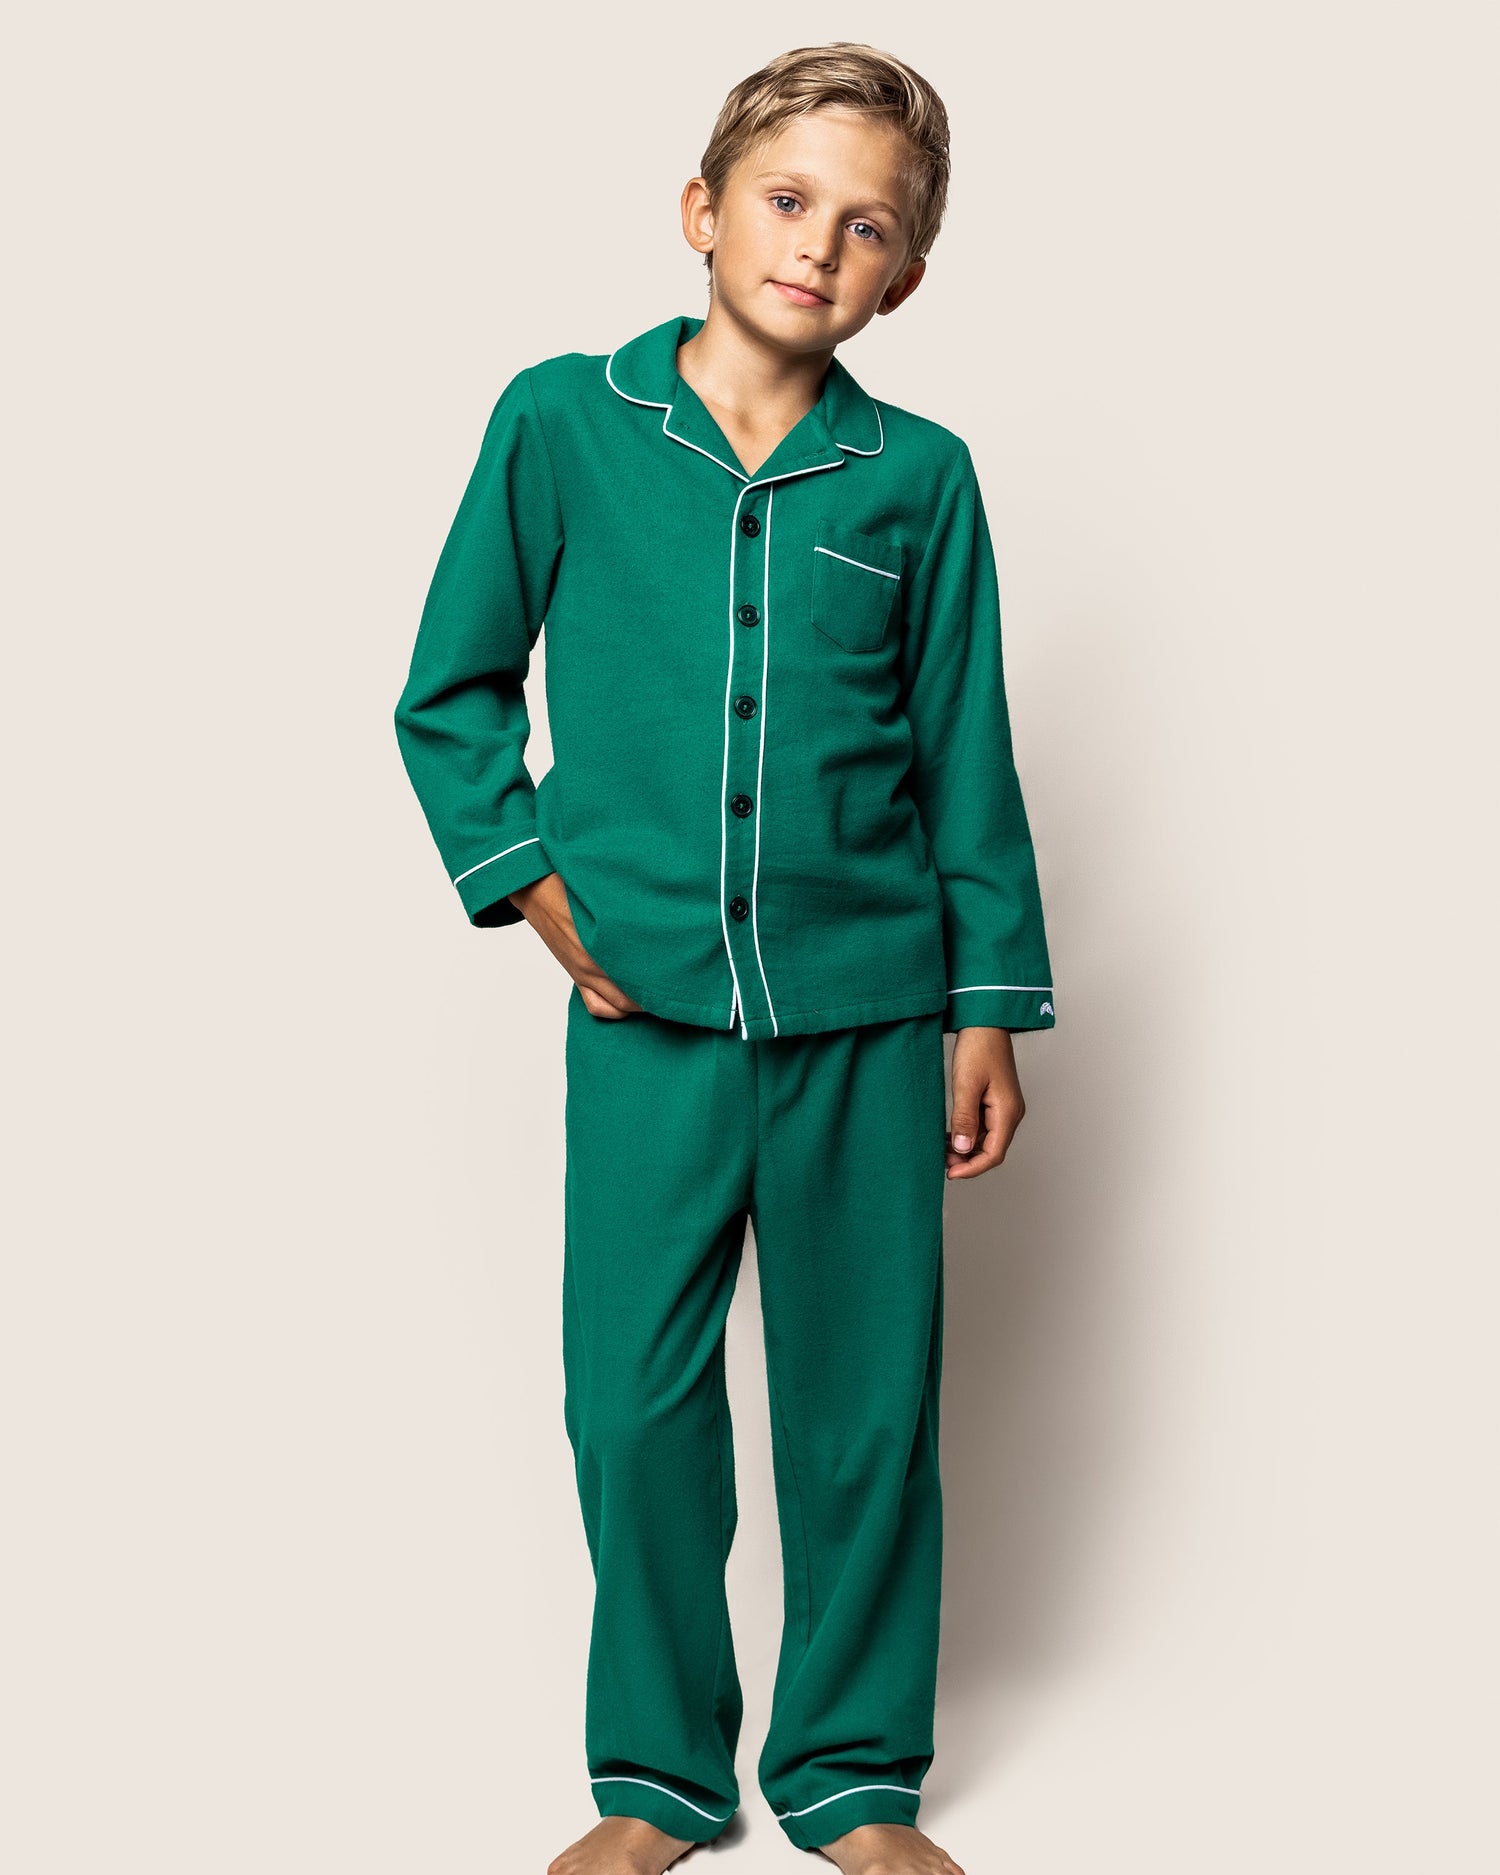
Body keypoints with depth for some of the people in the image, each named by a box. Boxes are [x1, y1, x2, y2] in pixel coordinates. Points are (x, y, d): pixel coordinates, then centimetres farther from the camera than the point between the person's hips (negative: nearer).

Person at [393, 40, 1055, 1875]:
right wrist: (532, 879, -3)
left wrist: (988, 1005, 7)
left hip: (870, 1017, 1)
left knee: (868, 1404, 8)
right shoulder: (561, 422, -1)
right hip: (648, 1016, 0)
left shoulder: (921, 476, 1)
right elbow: (448, 695, 8)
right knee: (634, 1400, 4)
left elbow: (966, 760, 7)